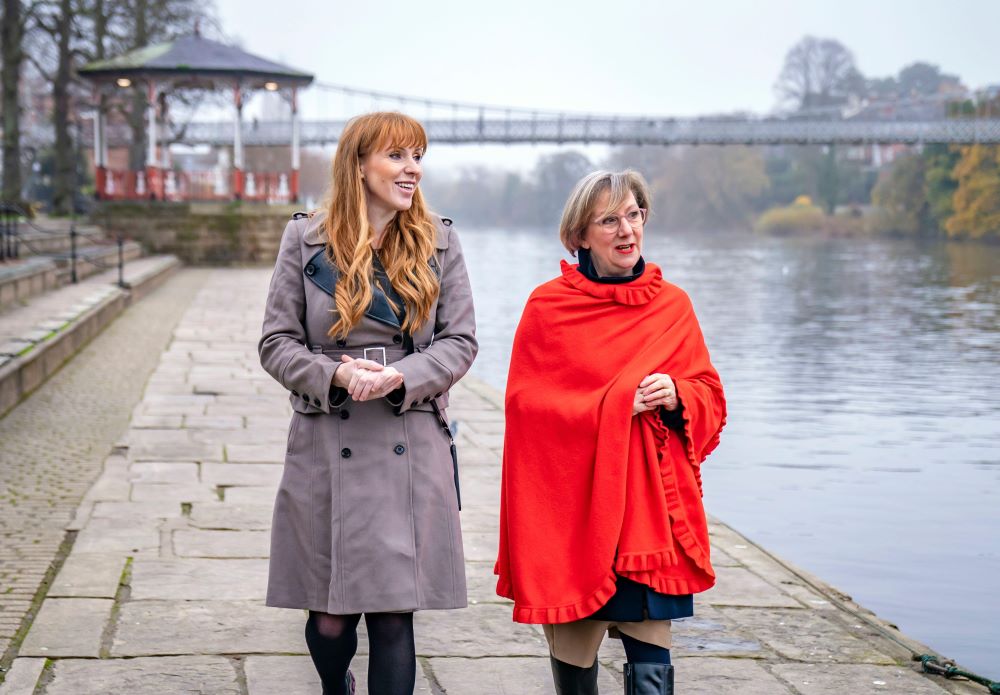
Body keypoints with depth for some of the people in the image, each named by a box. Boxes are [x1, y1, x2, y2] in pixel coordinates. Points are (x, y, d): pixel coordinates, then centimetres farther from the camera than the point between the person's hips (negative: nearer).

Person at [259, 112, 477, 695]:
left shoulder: (438, 242, 7)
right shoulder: (307, 240, 3)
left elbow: (461, 341, 4)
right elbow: (276, 342, 3)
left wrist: (399, 378, -13)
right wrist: (336, 375, -15)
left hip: (411, 450, 0)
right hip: (327, 450, 0)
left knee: (395, 615, -3)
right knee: (330, 619, 7)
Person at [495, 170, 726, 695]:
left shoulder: (673, 306, 8)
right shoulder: (548, 306, 0)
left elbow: (710, 399, 12)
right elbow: (525, 401, -3)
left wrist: (676, 397, -11)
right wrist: (618, 403, -11)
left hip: (648, 508, 1)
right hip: (571, 507, -1)